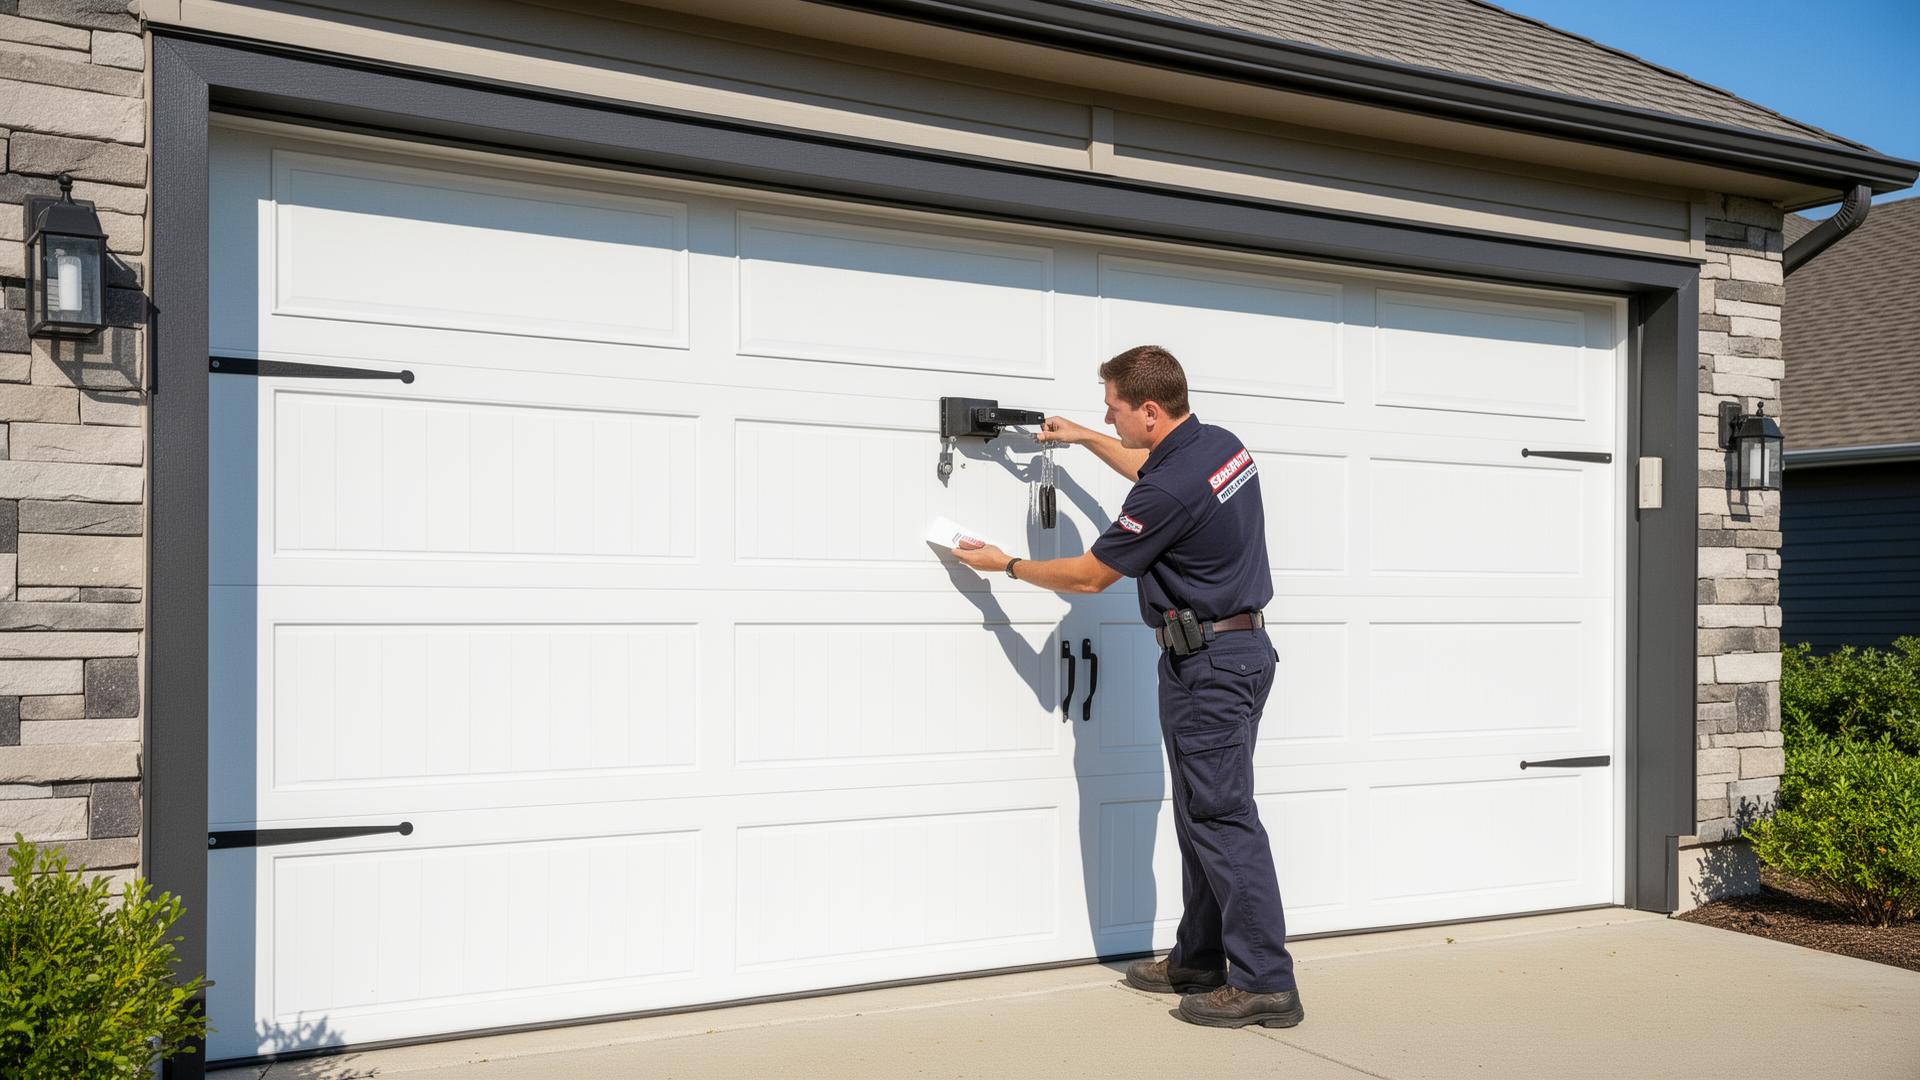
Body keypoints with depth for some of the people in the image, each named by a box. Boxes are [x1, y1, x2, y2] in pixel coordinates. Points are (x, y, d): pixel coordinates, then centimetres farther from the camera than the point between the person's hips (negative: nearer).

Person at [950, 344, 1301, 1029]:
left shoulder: (1168, 491, -22)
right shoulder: (1221, 444, 6)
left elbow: (1087, 576, -9)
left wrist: (1005, 565, 5)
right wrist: (1084, 438, 33)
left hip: (1206, 663, -10)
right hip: (1240, 647, 10)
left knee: (1222, 818, -5)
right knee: (1201, 814, 16)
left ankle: (1265, 984, 0)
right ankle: (1199, 961, 25)